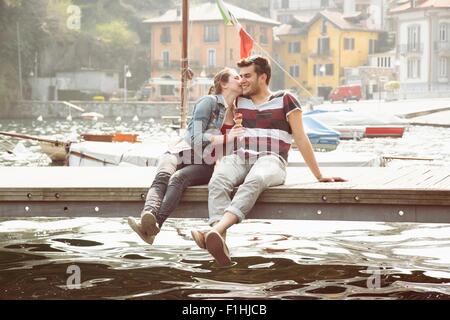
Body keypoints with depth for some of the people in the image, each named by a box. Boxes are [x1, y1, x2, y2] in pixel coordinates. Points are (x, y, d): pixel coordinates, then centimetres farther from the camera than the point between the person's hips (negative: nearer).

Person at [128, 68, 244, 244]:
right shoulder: (209, 102, 0)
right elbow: (196, 138, -10)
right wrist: (226, 138, -15)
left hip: (205, 165, 1)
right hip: (182, 154, -1)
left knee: (179, 177, -33)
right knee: (162, 177, -34)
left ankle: (154, 225, -55)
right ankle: (147, 217, -60)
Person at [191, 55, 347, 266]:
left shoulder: (285, 100, 14)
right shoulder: (238, 101, 24)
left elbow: (301, 140, 13)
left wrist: (319, 176, 11)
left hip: (270, 160, -3)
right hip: (239, 159, 3)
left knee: (254, 181, -40)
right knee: (218, 182, -34)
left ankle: (216, 230, -63)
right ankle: (220, 241, -56)